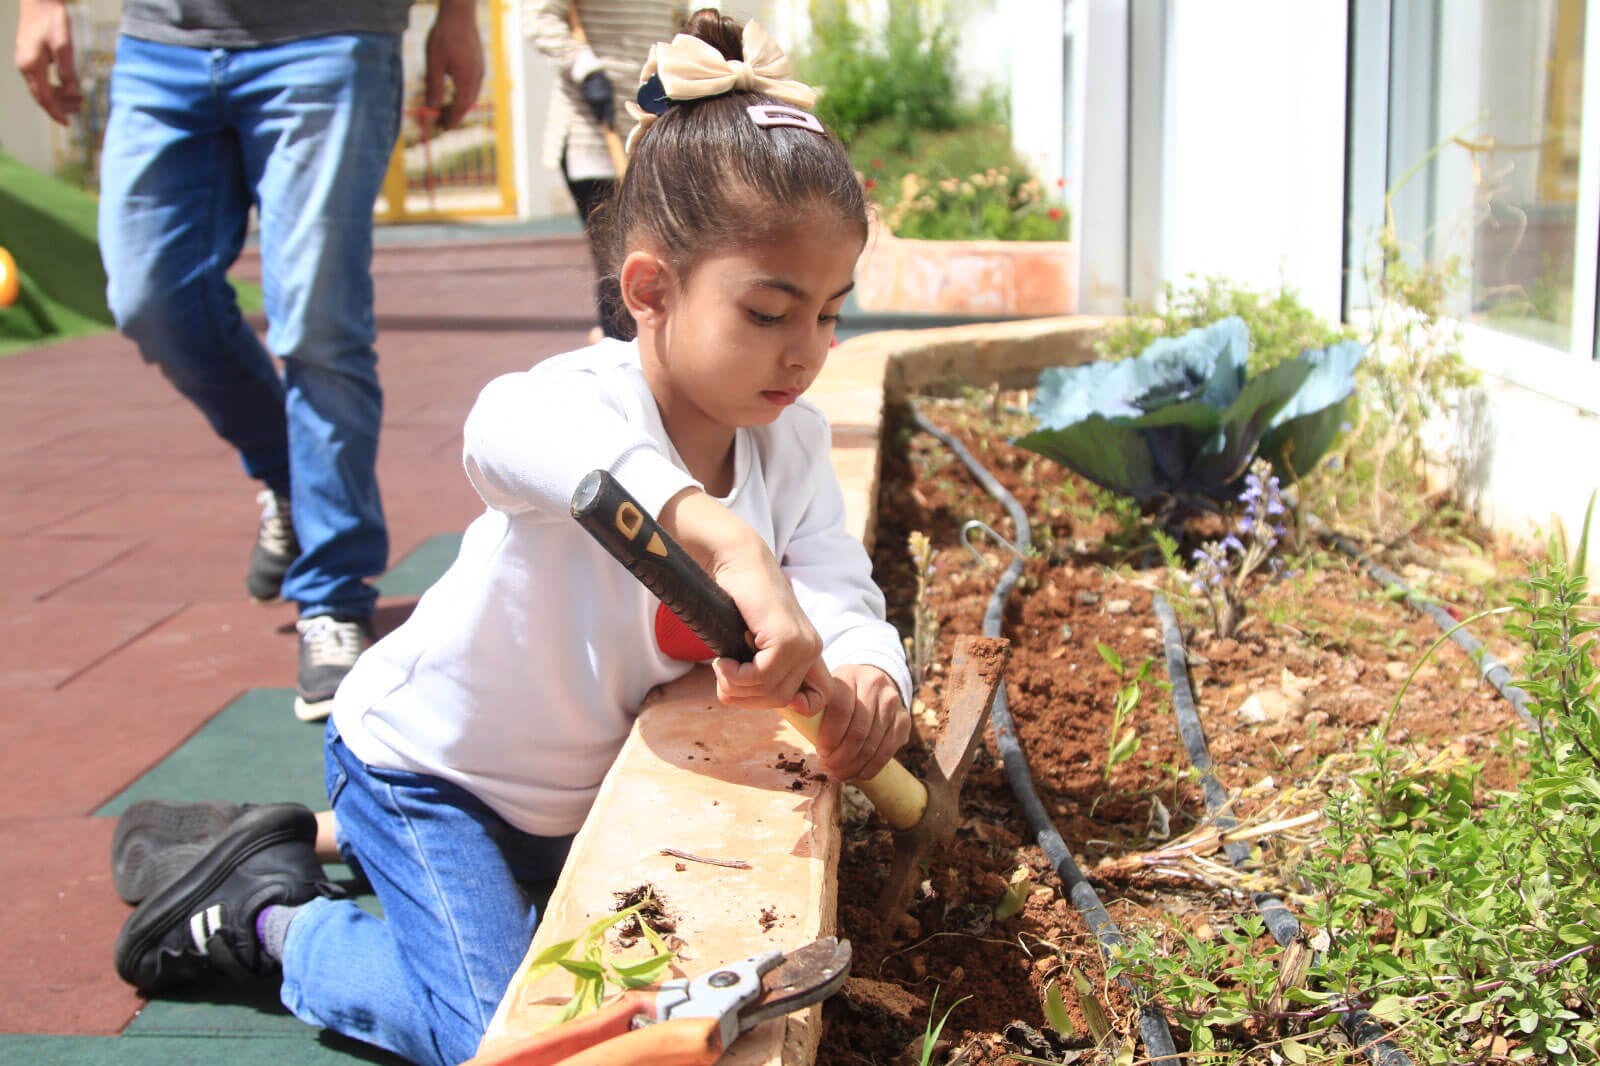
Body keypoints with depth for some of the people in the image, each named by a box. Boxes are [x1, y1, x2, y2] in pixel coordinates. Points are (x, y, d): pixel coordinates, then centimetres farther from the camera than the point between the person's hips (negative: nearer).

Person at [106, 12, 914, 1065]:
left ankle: (353, 842, 33)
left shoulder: (794, 443, -11)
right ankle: (273, 914, 11)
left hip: (585, 781, 8)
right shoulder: (591, 398, -34)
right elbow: (514, 426, -60)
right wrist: (730, 541, -74)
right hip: (425, 764, -7)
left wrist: (865, 672, -45)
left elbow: (846, 598, -19)